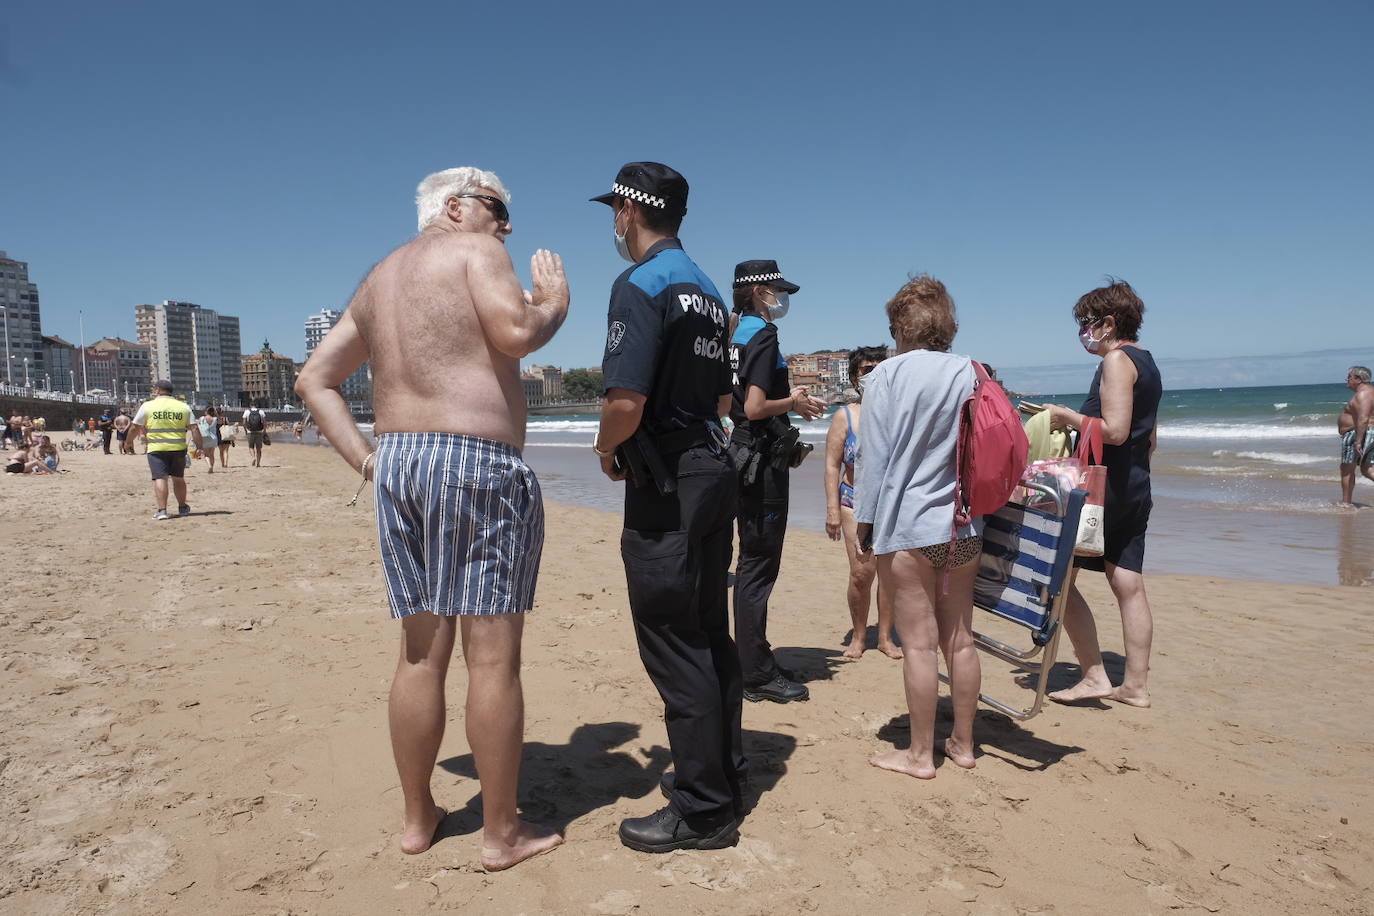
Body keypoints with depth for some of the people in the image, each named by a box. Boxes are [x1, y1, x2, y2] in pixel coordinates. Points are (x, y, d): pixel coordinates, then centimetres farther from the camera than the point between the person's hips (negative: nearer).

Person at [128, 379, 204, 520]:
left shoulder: (147, 406, 0)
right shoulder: (184, 407, 6)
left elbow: (135, 428, 6)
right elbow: (194, 428, 1)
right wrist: (198, 447, 1)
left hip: (156, 449, -3)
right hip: (178, 448, 3)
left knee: (160, 478, -2)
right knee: (178, 478, 15)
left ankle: (162, 511, -10)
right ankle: (182, 508, 26)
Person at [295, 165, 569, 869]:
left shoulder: (378, 279, 24)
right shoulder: (474, 251, 2)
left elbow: (314, 379, 21)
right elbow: (515, 332, -17)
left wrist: (366, 459, 14)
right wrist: (554, 303, 4)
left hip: (397, 466, 8)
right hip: (477, 465, -8)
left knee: (421, 653, 14)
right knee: (493, 657, -1)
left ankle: (418, 818, 26)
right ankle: (501, 833, 10)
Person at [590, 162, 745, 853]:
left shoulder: (640, 284, -13)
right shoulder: (706, 290, 16)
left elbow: (626, 400, -24)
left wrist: (606, 446, -5)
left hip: (664, 484, -9)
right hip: (712, 466, 10)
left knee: (673, 645, -2)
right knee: (709, 634, 16)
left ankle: (703, 811, 8)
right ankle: (724, 776, 29)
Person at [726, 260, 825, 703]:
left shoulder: (737, 335, 14)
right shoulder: (763, 335, -13)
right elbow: (755, 408, -23)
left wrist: (792, 402, 18)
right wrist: (792, 402, -5)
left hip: (745, 455, 10)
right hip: (764, 458, -10)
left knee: (754, 561, 15)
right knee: (759, 563, -3)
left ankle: (754, 663, 26)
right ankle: (757, 674, 6)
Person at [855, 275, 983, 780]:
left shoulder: (887, 375, -9)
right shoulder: (973, 374, 5)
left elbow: (875, 456, -9)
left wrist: (864, 520, -1)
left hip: (906, 528, -5)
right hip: (964, 527, 5)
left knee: (918, 643, 2)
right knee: (959, 639, 13)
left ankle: (920, 754, 12)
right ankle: (962, 743, 25)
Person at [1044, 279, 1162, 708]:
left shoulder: (1117, 360, -12)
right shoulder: (1146, 362, 18)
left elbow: (1114, 430, -22)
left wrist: (1069, 416, -11)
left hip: (1105, 487, -10)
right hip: (1136, 488, 10)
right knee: (1129, 586, 9)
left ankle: (1094, 676, -2)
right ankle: (1135, 685, 13)